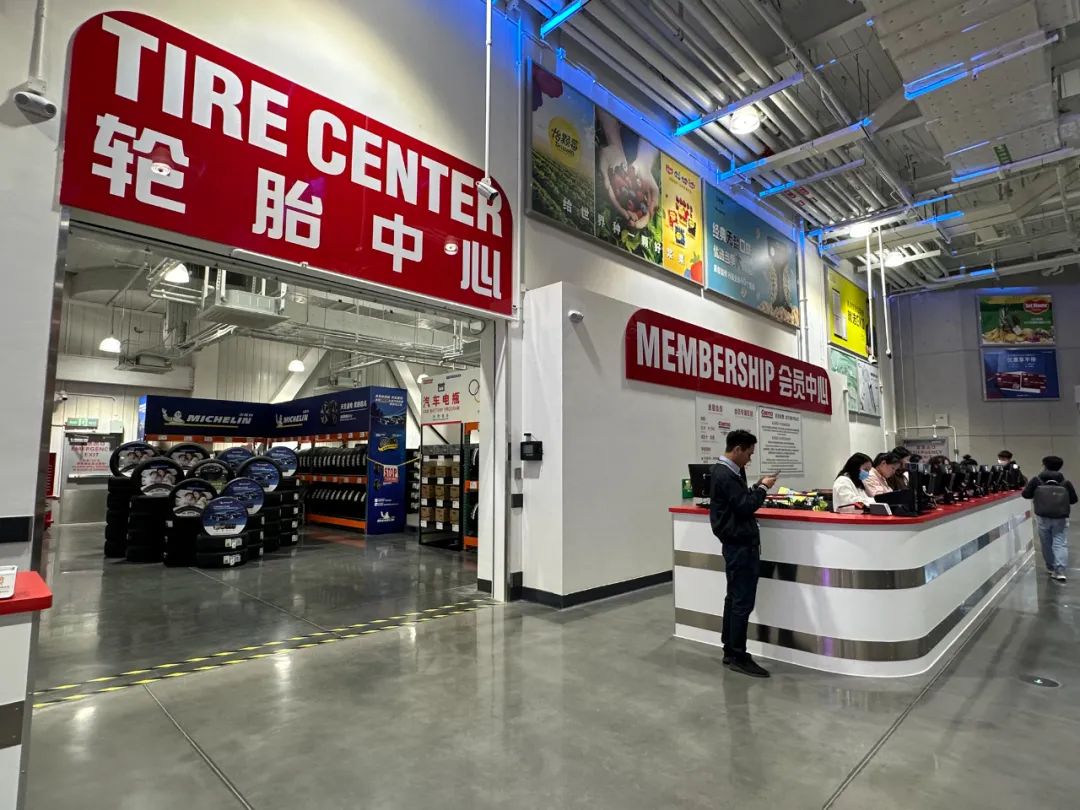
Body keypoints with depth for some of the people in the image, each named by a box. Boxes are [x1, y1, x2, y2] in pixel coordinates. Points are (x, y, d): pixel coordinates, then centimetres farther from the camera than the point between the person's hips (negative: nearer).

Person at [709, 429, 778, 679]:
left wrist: (758, 487, 5)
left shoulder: (725, 471, 13)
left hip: (737, 542, 11)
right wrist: (763, 488, -9)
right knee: (743, 601, -4)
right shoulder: (725, 475, -20)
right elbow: (745, 507, -22)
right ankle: (738, 657, 5)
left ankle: (730, 652, 22)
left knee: (734, 598, 14)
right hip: (740, 543, -11)